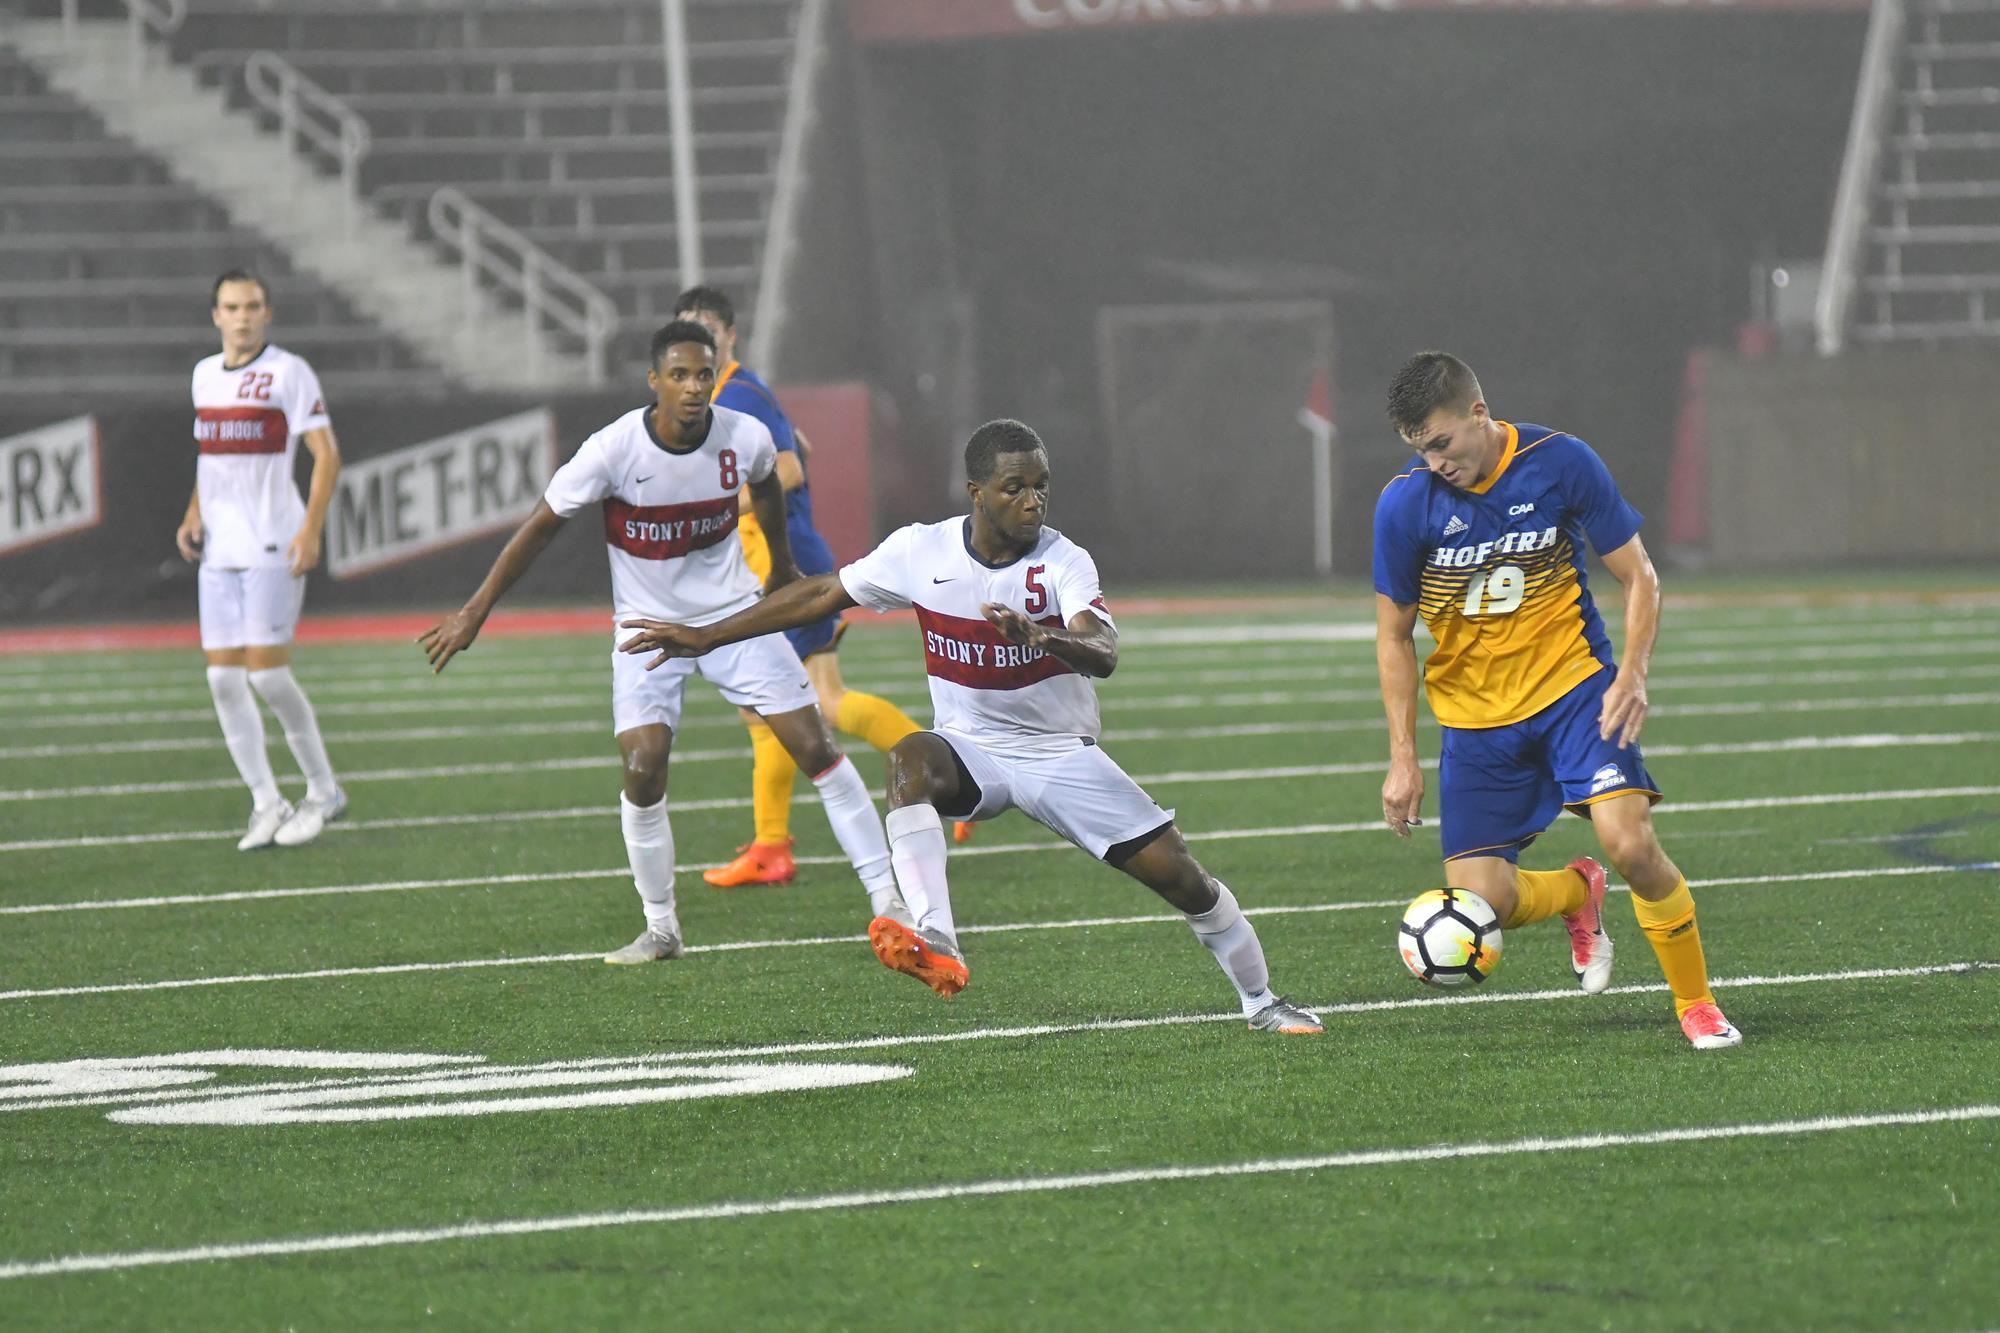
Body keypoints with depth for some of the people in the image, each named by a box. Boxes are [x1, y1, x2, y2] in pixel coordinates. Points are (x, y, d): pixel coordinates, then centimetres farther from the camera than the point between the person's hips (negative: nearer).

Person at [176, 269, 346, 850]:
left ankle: (323, 790, 6)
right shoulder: (204, 374, 14)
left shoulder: (288, 372, -6)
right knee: (223, 677, 0)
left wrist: (311, 529, -17)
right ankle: (266, 805, 6)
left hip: (273, 546, -6)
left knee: (266, 671, -10)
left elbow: (326, 453, -9)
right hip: (218, 551, 6)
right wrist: (194, 514, 11)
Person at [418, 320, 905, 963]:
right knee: (642, 770, -17)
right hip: (648, 625, -2)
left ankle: (888, 899, 4)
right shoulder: (614, 450, -21)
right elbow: (542, 524, -10)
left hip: (735, 614, 2)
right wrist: (474, 612, -9)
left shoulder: (746, 439, -13)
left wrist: (781, 565, 28)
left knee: (816, 748, -5)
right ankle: (661, 929, 0)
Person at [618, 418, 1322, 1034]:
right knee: (911, 756, -35)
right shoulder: (920, 552, -10)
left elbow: (1103, 652, -37)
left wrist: (1042, 637, -59)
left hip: (1063, 755, -1)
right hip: (971, 748, 1)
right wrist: (705, 637, 3)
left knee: (1178, 873, -8)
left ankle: (1261, 1001, 17)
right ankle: (937, 944, -49)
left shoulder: (1063, 562, -18)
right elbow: (820, 596, 3)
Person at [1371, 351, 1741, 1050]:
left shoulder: (1560, 463, -11)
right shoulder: (1404, 505, -9)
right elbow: (1393, 634, 3)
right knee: (1478, 903, -10)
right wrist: (1402, 758, -1)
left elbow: (1638, 577, -2)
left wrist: (1632, 673, -18)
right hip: (1474, 716, 1)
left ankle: (1697, 1005, -1)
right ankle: (1577, 894, 25)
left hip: (1572, 685, -1)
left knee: (1631, 842, -22)